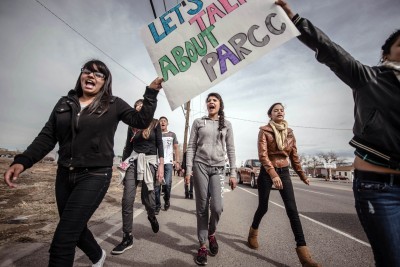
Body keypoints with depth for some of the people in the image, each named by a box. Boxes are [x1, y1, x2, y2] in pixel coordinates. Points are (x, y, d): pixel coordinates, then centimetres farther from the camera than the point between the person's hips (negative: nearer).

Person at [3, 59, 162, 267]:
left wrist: (151, 93, -9)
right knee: (74, 228, 23)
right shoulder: (64, 103, 10)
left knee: (62, 241, -8)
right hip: (64, 175, 6)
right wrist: (22, 161, -6)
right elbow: (47, 138, 8)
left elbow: (141, 121, -5)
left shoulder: (114, 105, -1)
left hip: (95, 176, -6)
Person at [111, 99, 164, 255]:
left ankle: (152, 216, 38)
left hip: (150, 161, -2)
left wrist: (161, 165, -10)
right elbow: (128, 146, 13)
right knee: (127, 200, -7)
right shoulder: (132, 125, 11)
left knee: (147, 198, 2)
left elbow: (159, 145, -2)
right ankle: (127, 238, 7)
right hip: (133, 161, 3)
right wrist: (124, 163, 6)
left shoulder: (155, 123, 2)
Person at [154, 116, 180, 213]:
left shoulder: (172, 134, 10)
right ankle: (157, 205, 12)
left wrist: (177, 161, 1)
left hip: (168, 162, 0)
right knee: (156, 185, 1)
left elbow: (176, 148, 9)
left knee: (167, 184, -6)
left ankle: (167, 201, 19)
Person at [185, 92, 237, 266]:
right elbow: (191, 147, 4)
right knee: (202, 207, 2)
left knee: (216, 207, -9)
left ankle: (211, 234, 24)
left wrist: (233, 173, 1)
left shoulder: (226, 124, 10)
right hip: (200, 166, 0)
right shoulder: (198, 122, 7)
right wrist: (188, 170, -4)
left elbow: (230, 149, 7)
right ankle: (202, 245, 19)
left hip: (218, 168, 1)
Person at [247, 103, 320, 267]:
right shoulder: (264, 131, -7)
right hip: (267, 172, -3)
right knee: (263, 207, 8)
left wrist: (302, 175, 14)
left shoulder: (289, 132, 7)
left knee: (292, 210, -5)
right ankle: (253, 233, 36)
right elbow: (262, 155, -18)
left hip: (284, 172, 4)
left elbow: (294, 155, 13)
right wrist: (273, 174, -28)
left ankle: (302, 250, 0)